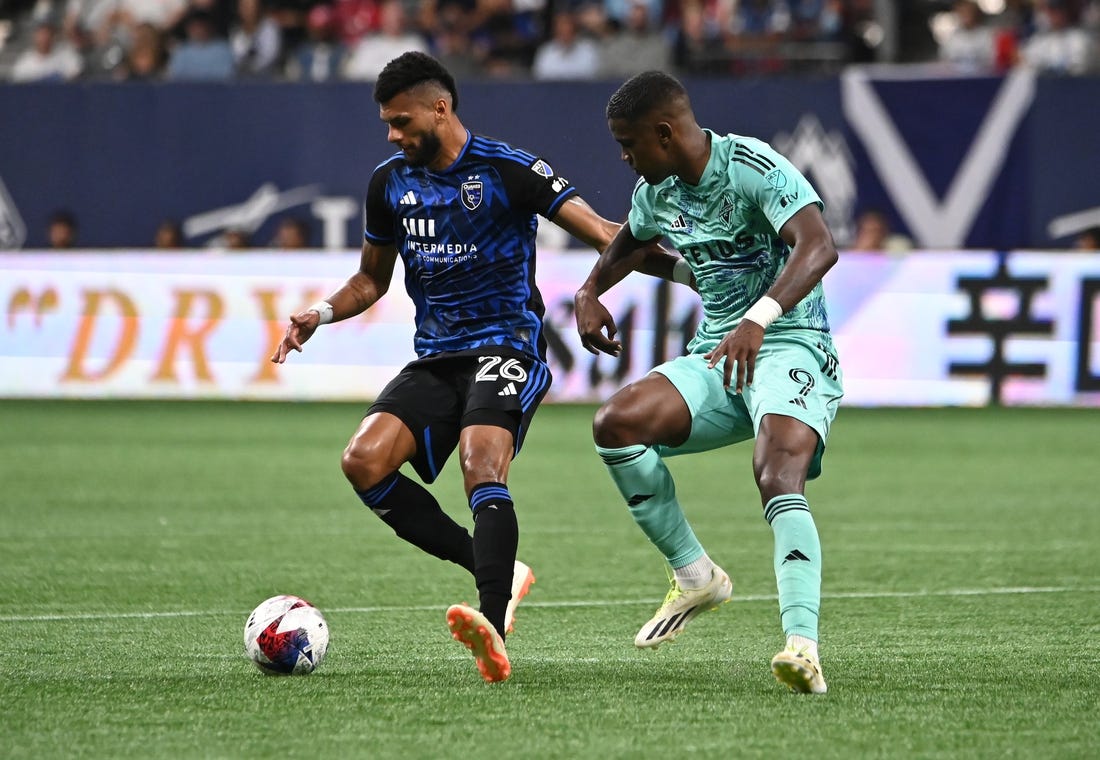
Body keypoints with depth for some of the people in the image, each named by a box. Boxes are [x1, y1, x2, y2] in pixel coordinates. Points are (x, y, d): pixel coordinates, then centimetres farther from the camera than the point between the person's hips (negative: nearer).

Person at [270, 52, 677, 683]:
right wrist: (321, 313, 4)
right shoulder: (390, 182, 11)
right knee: (364, 461, -17)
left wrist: (687, 269, -21)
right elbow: (371, 280, 24)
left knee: (482, 467, -31)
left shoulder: (508, 170, -7)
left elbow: (602, 234, -9)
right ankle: (499, 572, -7)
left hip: (507, 348, -6)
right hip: (435, 360, 6)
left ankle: (495, 629, -46)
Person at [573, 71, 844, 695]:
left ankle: (804, 646, -43)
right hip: (716, 357, 7)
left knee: (779, 476, -32)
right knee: (616, 423, -16)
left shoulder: (754, 168, -16)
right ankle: (696, 576, -1)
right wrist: (590, 292, 15)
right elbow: (631, 240, 35)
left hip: (790, 345, -7)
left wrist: (758, 319, -45)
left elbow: (819, 245, -31)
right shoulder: (658, 190, 9)